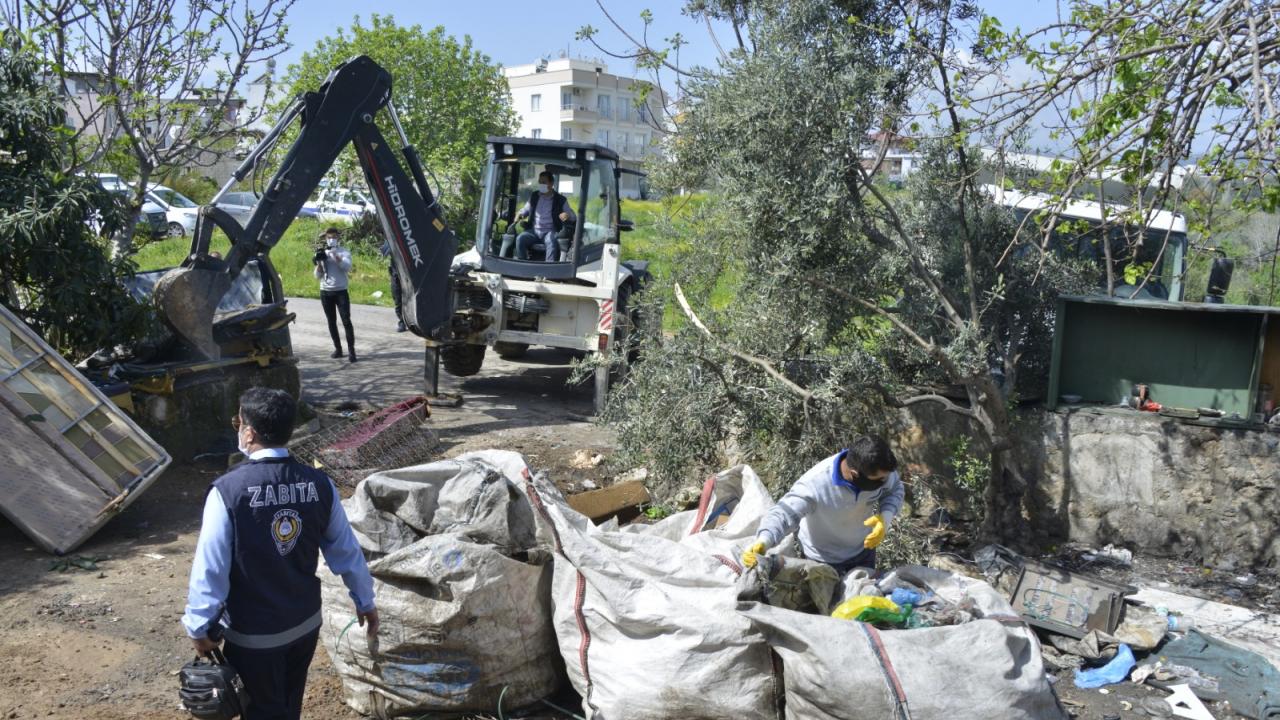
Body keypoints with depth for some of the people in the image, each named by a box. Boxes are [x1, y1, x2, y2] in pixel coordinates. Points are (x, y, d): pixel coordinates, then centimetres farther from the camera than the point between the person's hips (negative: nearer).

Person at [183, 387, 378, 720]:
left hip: (253, 634, -4)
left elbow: (210, 568, -17)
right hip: (306, 622, 4)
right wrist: (365, 601, 14)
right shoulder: (319, 483, -10)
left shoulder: (228, 490, -22)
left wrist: (199, 626, -2)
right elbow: (347, 550, 0)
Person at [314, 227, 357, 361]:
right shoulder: (322, 253, 9)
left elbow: (347, 267, -18)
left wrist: (334, 254, -24)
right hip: (325, 292, 3)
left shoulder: (344, 252, 1)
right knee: (331, 322, 7)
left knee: (346, 321, -10)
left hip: (341, 291, -3)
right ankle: (338, 349, 14)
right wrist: (319, 262, -12)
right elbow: (318, 275, 5)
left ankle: (351, 350, -11)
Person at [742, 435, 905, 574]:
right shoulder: (815, 483, -40)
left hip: (863, 549, 4)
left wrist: (885, 519, -27)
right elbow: (784, 513, -41)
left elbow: (895, 489, -8)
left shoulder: (880, 468, -27)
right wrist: (762, 542, -60)